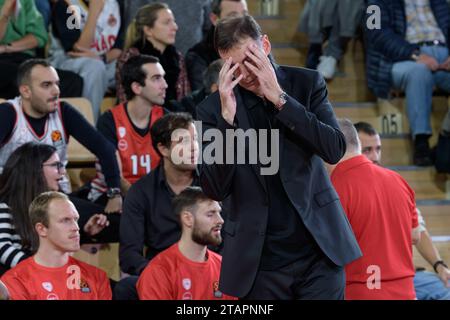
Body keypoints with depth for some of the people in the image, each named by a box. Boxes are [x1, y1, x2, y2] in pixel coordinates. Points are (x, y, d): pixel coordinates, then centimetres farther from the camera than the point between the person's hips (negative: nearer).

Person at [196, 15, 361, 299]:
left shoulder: (306, 83, 2)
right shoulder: (213, 109, -1)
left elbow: (335, 150, -10)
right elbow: (215, 190, -7)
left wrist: (279, 98, -15)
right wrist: (227, 117, -17)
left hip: (319, 250, 0)